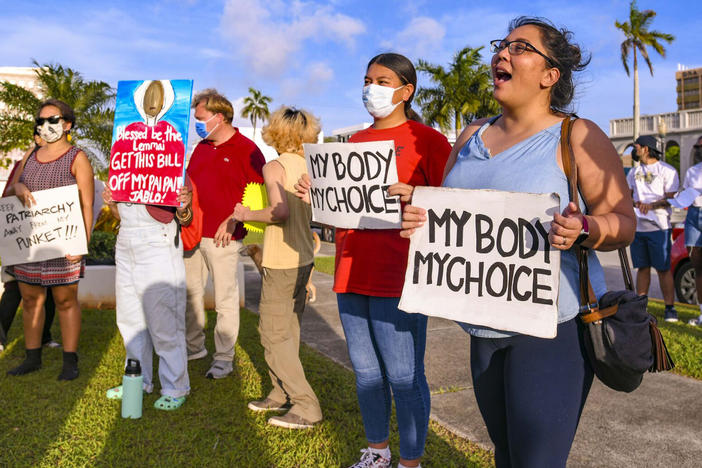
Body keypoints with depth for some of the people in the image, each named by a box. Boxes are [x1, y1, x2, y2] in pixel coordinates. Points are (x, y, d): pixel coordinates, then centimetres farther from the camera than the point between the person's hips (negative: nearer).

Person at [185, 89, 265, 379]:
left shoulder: (247, 150, -6)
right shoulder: (201, 148, 15)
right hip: (192, 232, 7)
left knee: (225, 300, 1)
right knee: (189, 292, 15)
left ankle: (224, 359, 13)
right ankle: (194, 346, 31)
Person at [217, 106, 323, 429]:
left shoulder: (274, 167, -13)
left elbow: (280, 211, -27)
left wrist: (247, 215, -10)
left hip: (281, 262, -7)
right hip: (304, 257, 7)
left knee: (274, 333, 0)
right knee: (288, 330, 17)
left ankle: (306, 406, 1)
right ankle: (282, 393, 28)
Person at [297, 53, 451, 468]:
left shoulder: (428, 140, -2)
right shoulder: (356, 141, 17)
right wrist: (318, 197, 6)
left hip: (399, 278, -6)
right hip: (351, 275, 7)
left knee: (404, 377, 0)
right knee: (366, 371, 15)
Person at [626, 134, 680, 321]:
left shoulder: (667, 170, 0)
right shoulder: (634, 171, 17)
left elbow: (671, 198, -7)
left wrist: (652, 205, -24)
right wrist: (633, 202, -5)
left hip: (658, 227, -5)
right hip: (637, 226, 5)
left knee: (664, 269, -4)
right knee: (642, 268, 9)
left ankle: (670, 307, 3)